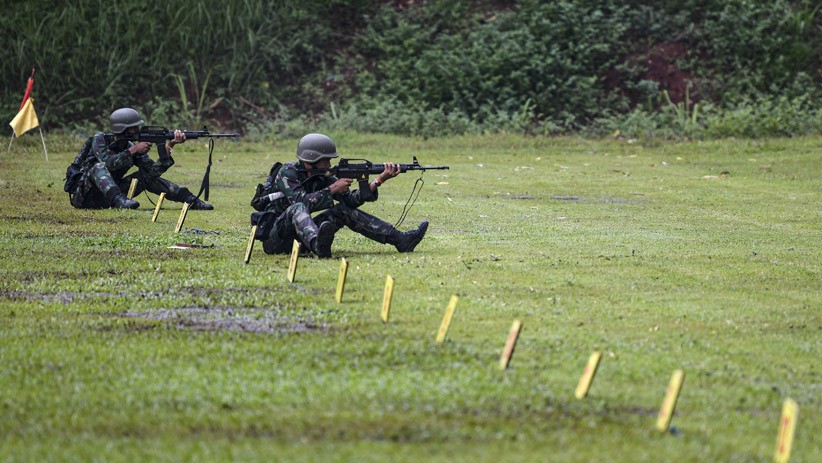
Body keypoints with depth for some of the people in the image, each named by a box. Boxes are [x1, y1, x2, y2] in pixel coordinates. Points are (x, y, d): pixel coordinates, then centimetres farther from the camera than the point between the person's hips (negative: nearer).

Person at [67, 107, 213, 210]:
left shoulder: (132, 147, 3)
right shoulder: (100, 140, -12)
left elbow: (153, 171, -11)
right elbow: (107, 163, -31)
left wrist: (169, 146, -19)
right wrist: (133, 151, -29)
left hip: (106, 199, 6)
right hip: (83, 196, -6)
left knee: (145, 176, -4)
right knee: (99, 167, -33)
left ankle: (189, 199, -9)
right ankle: (119, 200, -53)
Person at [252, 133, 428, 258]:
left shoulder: (321, 178, 6)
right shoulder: (287, 173, -14)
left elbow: (351, 199, -1)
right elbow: (301, 201, -30)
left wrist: (379, 180, -11)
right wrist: (332, 189, -24)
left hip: (299, 234, 7)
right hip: (273, 238, -7)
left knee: (345, 210, -1)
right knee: (297, 209, -37)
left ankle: (400, 240, -9)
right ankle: (318, 245, -68)